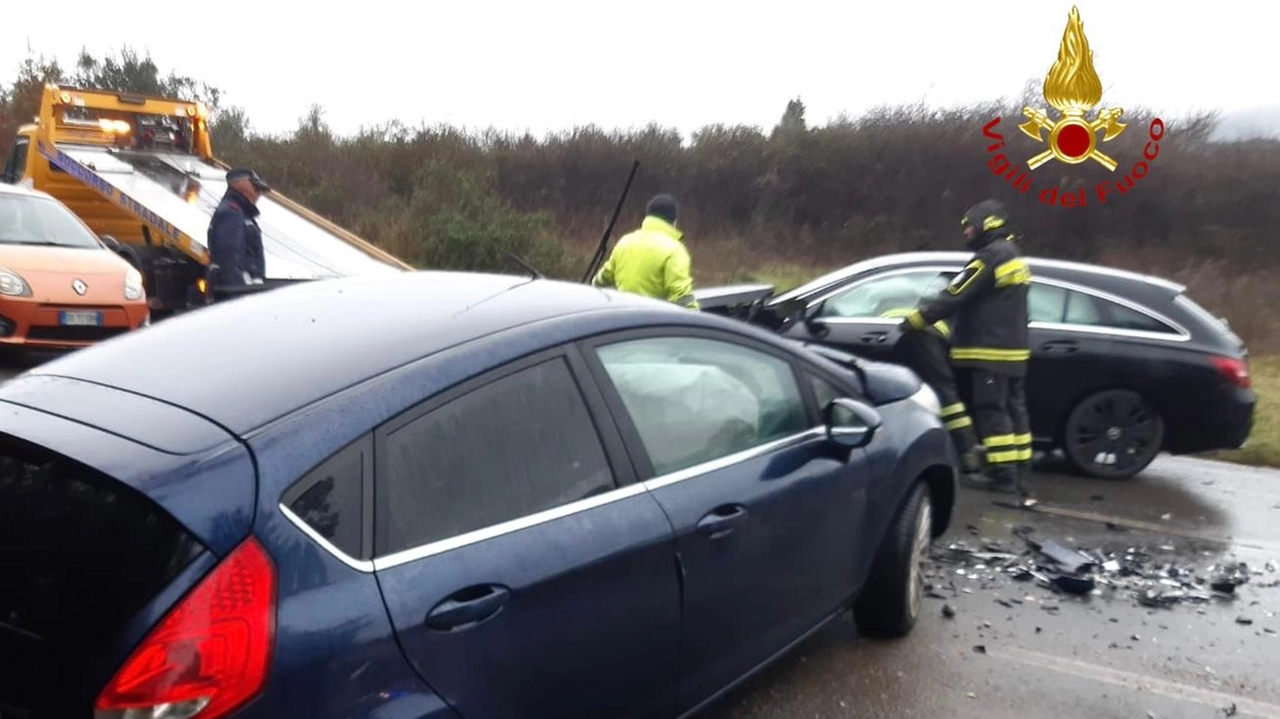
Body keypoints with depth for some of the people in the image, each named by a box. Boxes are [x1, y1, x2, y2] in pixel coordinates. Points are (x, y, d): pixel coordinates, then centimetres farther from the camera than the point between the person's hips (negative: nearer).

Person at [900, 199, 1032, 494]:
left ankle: (1002, 473, -5)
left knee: (992, 411, -7)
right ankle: (1018, 471, 15)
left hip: (992, 351, -10)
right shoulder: (1013, 257, 18)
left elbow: (954, 297, -17)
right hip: (1013, 349, 10)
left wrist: (915, 319, -11)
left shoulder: (990, 257, -14)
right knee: (1013, 408, 11)